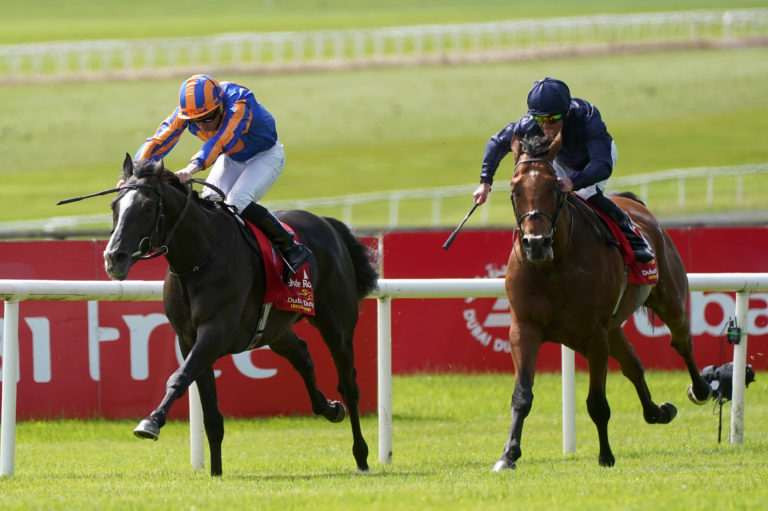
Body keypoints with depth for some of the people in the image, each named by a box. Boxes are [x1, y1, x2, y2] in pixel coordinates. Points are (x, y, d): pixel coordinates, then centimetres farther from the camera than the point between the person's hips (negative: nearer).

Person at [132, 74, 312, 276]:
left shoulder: (240, 102, -39)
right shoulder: (185, 112, -22)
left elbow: (222, 140, -54)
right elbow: (157, 142, -26)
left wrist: (193, 167, -69)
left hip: (266, 156, -5)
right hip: (231, 158, 5)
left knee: (237, 202, -26)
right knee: (208, 201, -17)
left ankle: (289, 246, -12)